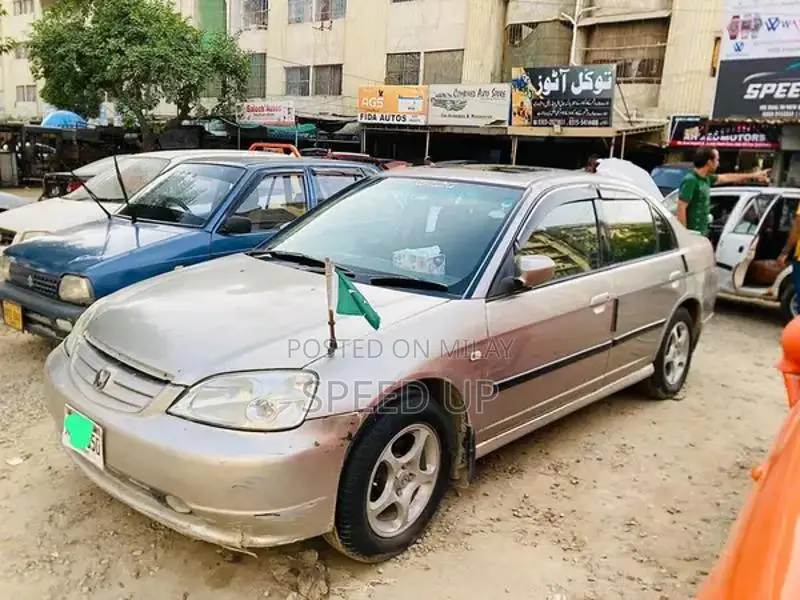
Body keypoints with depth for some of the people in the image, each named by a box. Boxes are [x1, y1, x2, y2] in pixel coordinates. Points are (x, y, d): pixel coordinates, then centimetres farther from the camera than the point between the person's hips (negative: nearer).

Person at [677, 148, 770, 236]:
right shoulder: (690, 180, -16)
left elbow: (726, 177, 30)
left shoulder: (706, 178, 12)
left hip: (702, 233, 10)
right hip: (692, 234, -10)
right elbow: (681, 208, -20)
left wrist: (753, 176, 41)